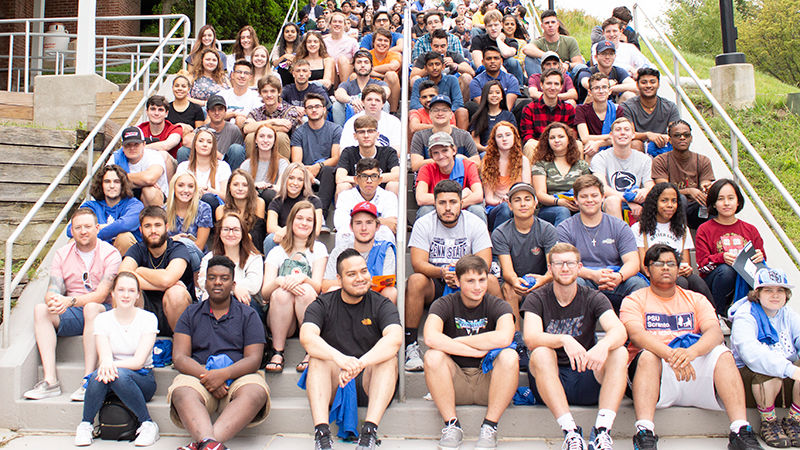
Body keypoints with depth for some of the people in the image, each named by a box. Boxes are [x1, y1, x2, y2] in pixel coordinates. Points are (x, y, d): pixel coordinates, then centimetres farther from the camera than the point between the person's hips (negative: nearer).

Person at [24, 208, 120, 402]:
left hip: (103, 311, -4)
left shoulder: (110, 253, -5)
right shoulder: (62, 254, 9)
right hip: (71, 315, 4)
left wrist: (70, 301, -32)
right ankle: (50, 380, -29)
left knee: (91, 308, -37)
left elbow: (101, 294, -16)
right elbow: (52, 291, -2)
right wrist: (53, 300, -28)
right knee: (40, 309, -22)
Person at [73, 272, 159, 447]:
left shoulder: (148, 318, -3)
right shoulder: (102, 319, 3)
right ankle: (86, 424, -9)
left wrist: (112, 365, -31)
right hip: (113, 376, 2)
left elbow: (139, 361, -13)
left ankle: (148, 425, -19)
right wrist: (106, 364, -37)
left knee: (120, 374, -34)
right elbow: (105, 356, -11)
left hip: (142, 378, -2)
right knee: (99, 375, -32)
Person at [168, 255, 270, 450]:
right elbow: (179, 358, 6)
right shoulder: (191, 314, 18)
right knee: (182, 393, -35)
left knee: (256, 392, -36)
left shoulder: (248, 315, 15)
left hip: (238, 376, 0)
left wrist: (223, 374, -17)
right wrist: (206, 377, -15)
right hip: (198, 374, 1)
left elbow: (253, 359, 3)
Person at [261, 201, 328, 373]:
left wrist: (303, 278, -26)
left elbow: (317, 286, -3)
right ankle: (277, 352, -28)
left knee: (306, 290, -30)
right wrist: (279, 281, -24)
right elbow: (264, 293, -1)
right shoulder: (276, 252, 11)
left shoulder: (318, 249, 11)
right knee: (281, 293, -30)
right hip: (279, 319, 1)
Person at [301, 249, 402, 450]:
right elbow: (307, 337, -17)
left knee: (388, 357, -26)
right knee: (318, 358, -25)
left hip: (369, 383, 0)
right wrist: (340, 358, -37)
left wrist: (360, 363, -36)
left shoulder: (382, 305, 2)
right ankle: (321, 431, -37)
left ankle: (370, 431, -37)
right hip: (333, 384, 1)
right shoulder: (322, 305, 4)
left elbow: (395, 339, -19)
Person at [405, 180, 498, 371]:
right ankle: (411, 345, -25)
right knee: (416, 280, -32)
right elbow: (418, 263, -15)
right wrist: (442, 272, -35)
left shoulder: (475, 223, -2)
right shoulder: (423, 224, -5)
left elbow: (484, 263, -12)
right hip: (433, 286, -1)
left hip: (466, 285, 1)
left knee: (491, 282, -27)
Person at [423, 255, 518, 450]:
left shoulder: (498, 306, -4)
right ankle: (451, 425, -16)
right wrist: (478, 351, -24)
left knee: (510, 356, -27)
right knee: (433, 355, -27)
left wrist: (456, 341, -18)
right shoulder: (444, 305, -4)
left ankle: (490, 427, -18)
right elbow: (430, 338, -26)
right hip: (455, 383, 0)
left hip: (488, 381, 0)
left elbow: (504, 338, -28)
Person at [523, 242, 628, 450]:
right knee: (541, 353, -31)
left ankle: (602, 429, -32)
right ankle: (570, 431, -36)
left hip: (587, 378, 2)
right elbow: (530, 338, -20)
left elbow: (620, 331, -17)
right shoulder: (536, 299, -1)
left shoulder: (593, 299, 2)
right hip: (548, 382, -1)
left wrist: (604, 345, -41)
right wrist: (564, 340, -39)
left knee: (619, 353, -22)